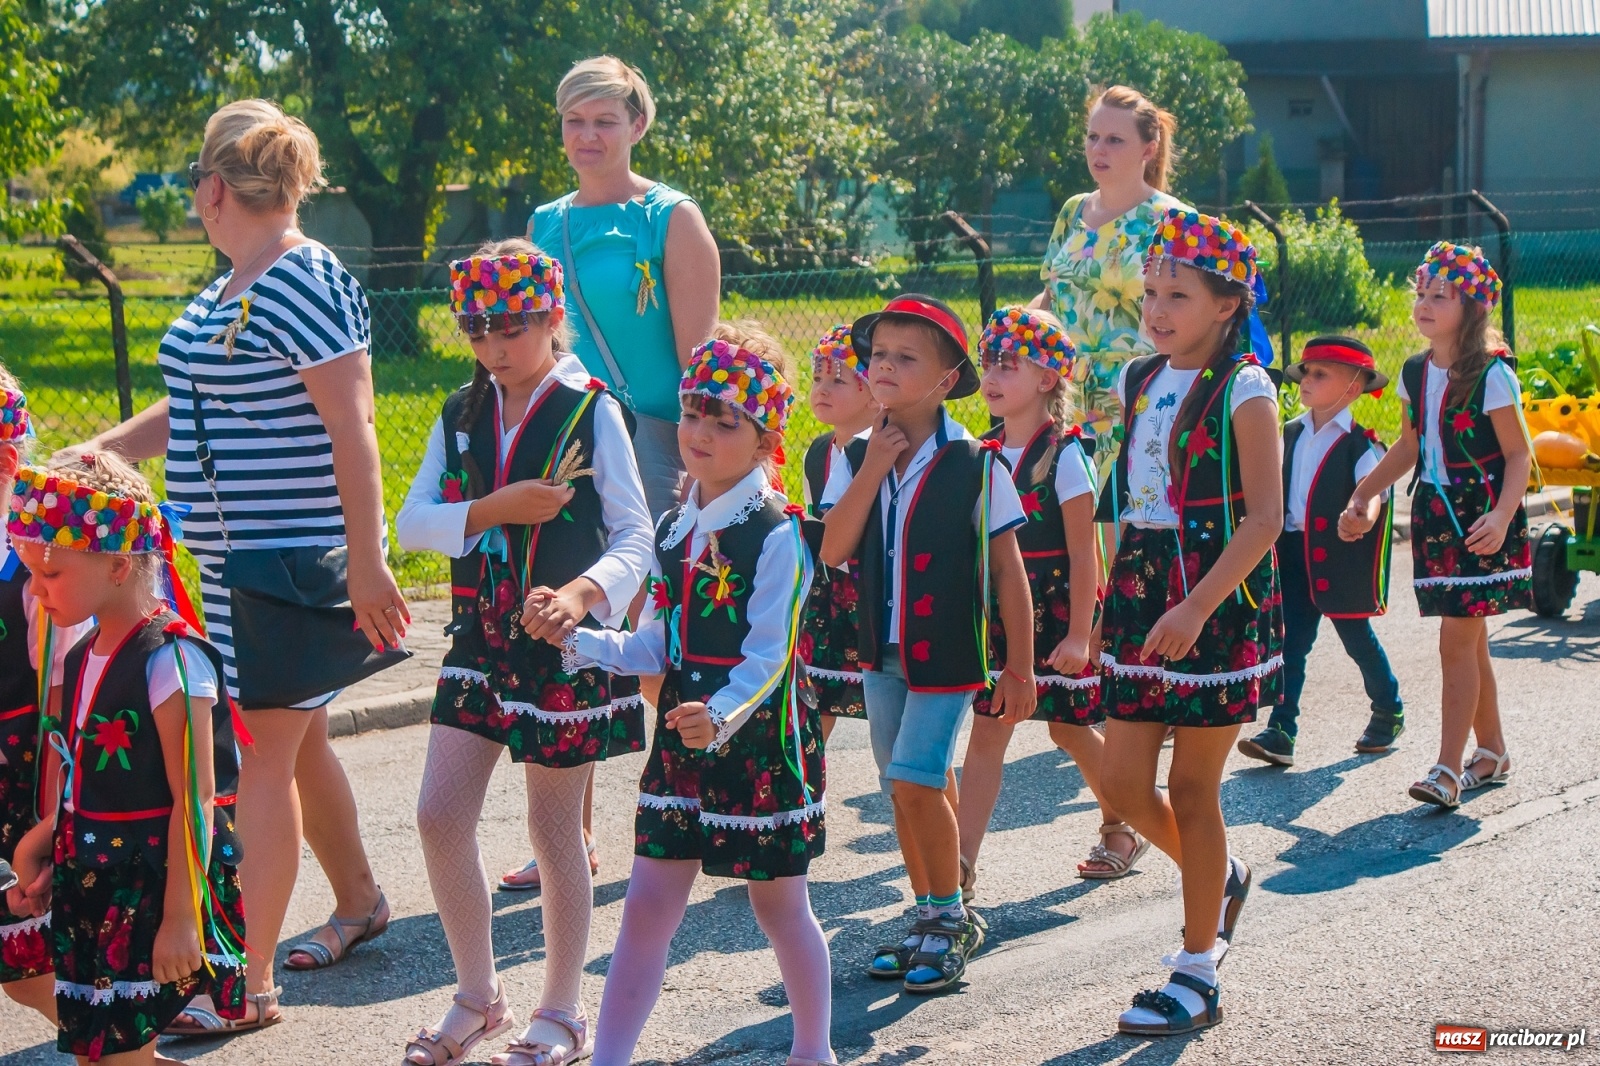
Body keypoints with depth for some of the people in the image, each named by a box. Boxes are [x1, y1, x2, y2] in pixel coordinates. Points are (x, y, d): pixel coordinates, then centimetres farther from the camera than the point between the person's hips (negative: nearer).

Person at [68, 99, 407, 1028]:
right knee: (297, 741, 20)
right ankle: (359, 901, 39)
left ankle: (250, 981, 1)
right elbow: (196, 406, 20)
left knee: (263, 758, -5)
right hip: (236, 559, 9)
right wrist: (94, 454, 11)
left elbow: (353, 431, -20)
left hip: (297, 559, -9)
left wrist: (367, 565, -21)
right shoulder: (230, 288, 12)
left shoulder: (305, 285, -17)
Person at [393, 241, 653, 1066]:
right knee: (439, 815, -1)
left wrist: (580, 594, -31)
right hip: (480, 639, 5)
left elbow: (634, 535, -12)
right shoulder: (460, 415, 6)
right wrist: (495, 509, -17)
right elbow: (411, 522, -1)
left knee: (554, 830, 5)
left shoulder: (590, 412, -8)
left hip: (564, 643, -5)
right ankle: (477, 998, 18)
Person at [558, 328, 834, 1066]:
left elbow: (769, 655, -20)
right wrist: (579, 642, -3)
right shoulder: (673, 528, 8)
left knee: (778, 904, 9)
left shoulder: (775, 533, -13)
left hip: (762, 738, -6)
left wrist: (722, 716, -36)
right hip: (685, 736, 6)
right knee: (648, 904, 4)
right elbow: (656, 648, 10)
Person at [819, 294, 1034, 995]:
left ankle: (953, 919, 5)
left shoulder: (974, 465, -10)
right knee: (904, 788, 12)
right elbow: (833, 550, -9)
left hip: (948, 652, -5)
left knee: (915, 780, -13)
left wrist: (1018, 668, -5)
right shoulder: (857, 459, 1)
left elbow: (1007, 571, -6)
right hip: (882, 649, 5)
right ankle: (930, 918, 26)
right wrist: (871, 471, -16)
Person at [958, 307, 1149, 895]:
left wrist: (1079, 632, -17)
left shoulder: (1063, 455, -11)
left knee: (1071, 729, 9)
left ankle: (1123, 827, 32)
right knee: (985, 731, -3)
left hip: (1056, 614, -5)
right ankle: (960, 862, -6)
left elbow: (1083, 554, -13)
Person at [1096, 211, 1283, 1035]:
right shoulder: (1137, 382, 9)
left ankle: (1197, 976, 13)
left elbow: (1264, 519, -17)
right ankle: (1218, 875, 36)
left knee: (1191, 787, 1)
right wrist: (1113, 593, 13)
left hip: (1219, 601, -6)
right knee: (1121, 781, 5)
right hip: (1141, 595, 6)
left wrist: (1197, 606, -24)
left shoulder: (1244, 391, -11)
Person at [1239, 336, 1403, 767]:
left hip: (1341, 556, -5)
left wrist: (1363, 513, -44)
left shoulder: (1360, 443, -9)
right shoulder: (1291, 434, 9)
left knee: (1356, 638, 9)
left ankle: (1389, 712, 31)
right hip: (1295, 551, 5)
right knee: (1291, 642, -1)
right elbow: (1274, 488, 19)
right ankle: (1280, 731, -3)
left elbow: (1372, 489, -24)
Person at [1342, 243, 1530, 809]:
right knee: (1469, 639, 13)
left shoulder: (1491, 374, -12)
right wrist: (1362, 496, 16)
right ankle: (1492, 750, 26)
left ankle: (1448, 767, -5)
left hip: (1481, 519, -6)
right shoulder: (1414, 373, 7)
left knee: (1456, 639, -8)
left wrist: (1501, 517, -25)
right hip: (1434, 513, 6)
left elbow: (1518, 454, -11)